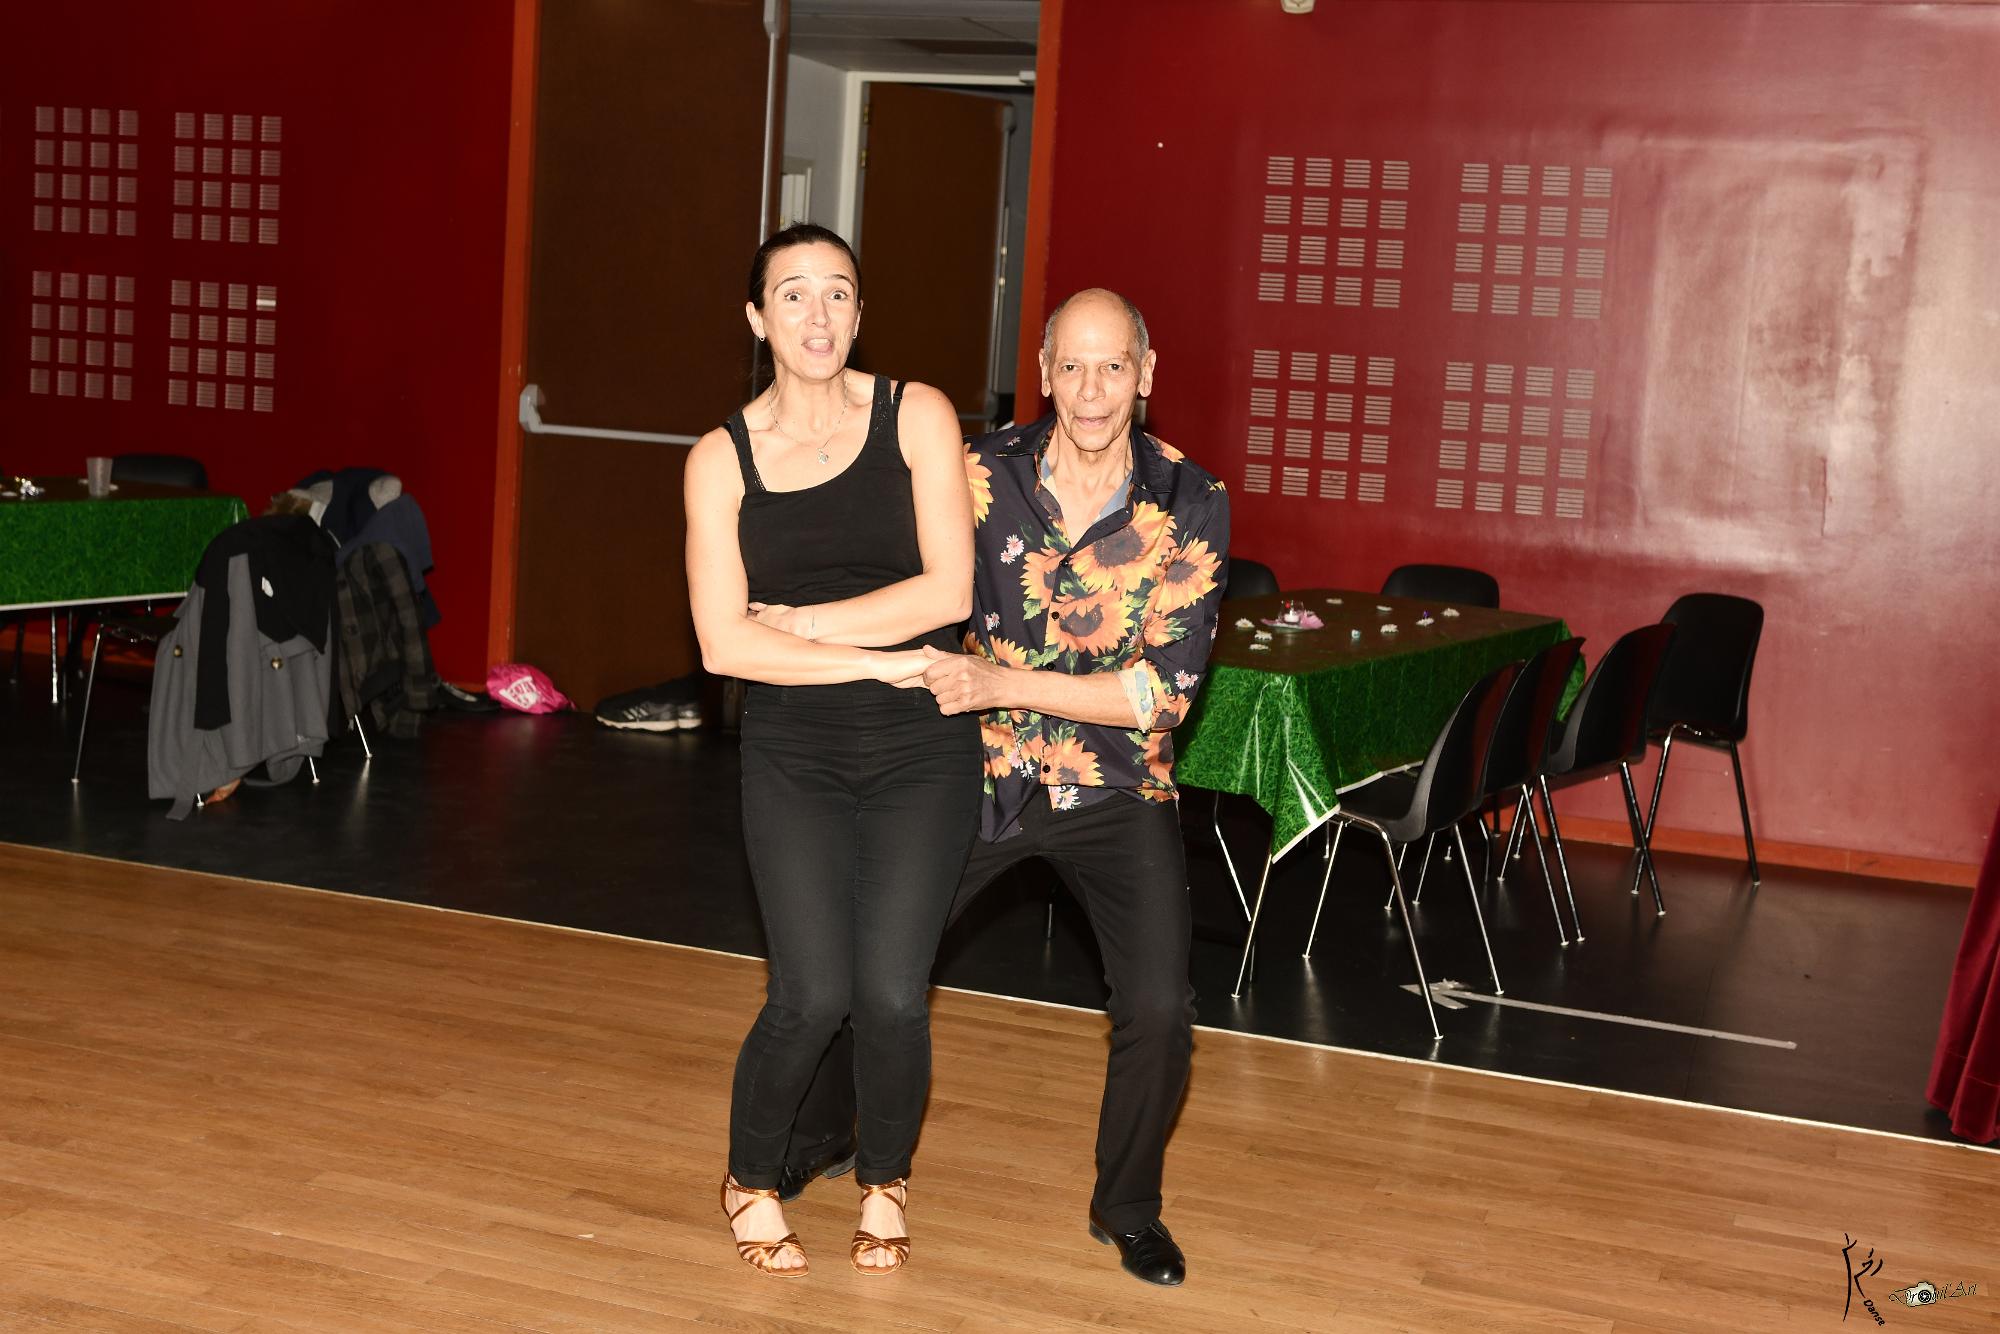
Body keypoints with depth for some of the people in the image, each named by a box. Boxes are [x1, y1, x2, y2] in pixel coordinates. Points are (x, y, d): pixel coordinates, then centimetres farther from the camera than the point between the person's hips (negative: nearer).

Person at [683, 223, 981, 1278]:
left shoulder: (915, 417, -1)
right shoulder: (721, 458, 0)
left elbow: (948, 591, -11)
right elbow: (725, 645, -9)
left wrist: (795, 622, -9)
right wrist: (877, 660, -14)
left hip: (921, 750, 0)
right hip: (794, 754, 0)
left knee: (892, 995, -7)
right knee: (813, 995, -10)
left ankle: (883, 1183, 24)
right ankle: (751, 1181, 20)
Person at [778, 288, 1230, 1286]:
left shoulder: (1190, 507, -13)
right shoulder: (982, 474, -9)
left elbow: (1165, 688, -18)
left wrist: (1001, 686, -24)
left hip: (1115, 790, -1)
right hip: (979, 772, 2)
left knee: (1158, 1011, -12)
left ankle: (1128, 1209, 15)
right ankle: (820, 1137, 39)